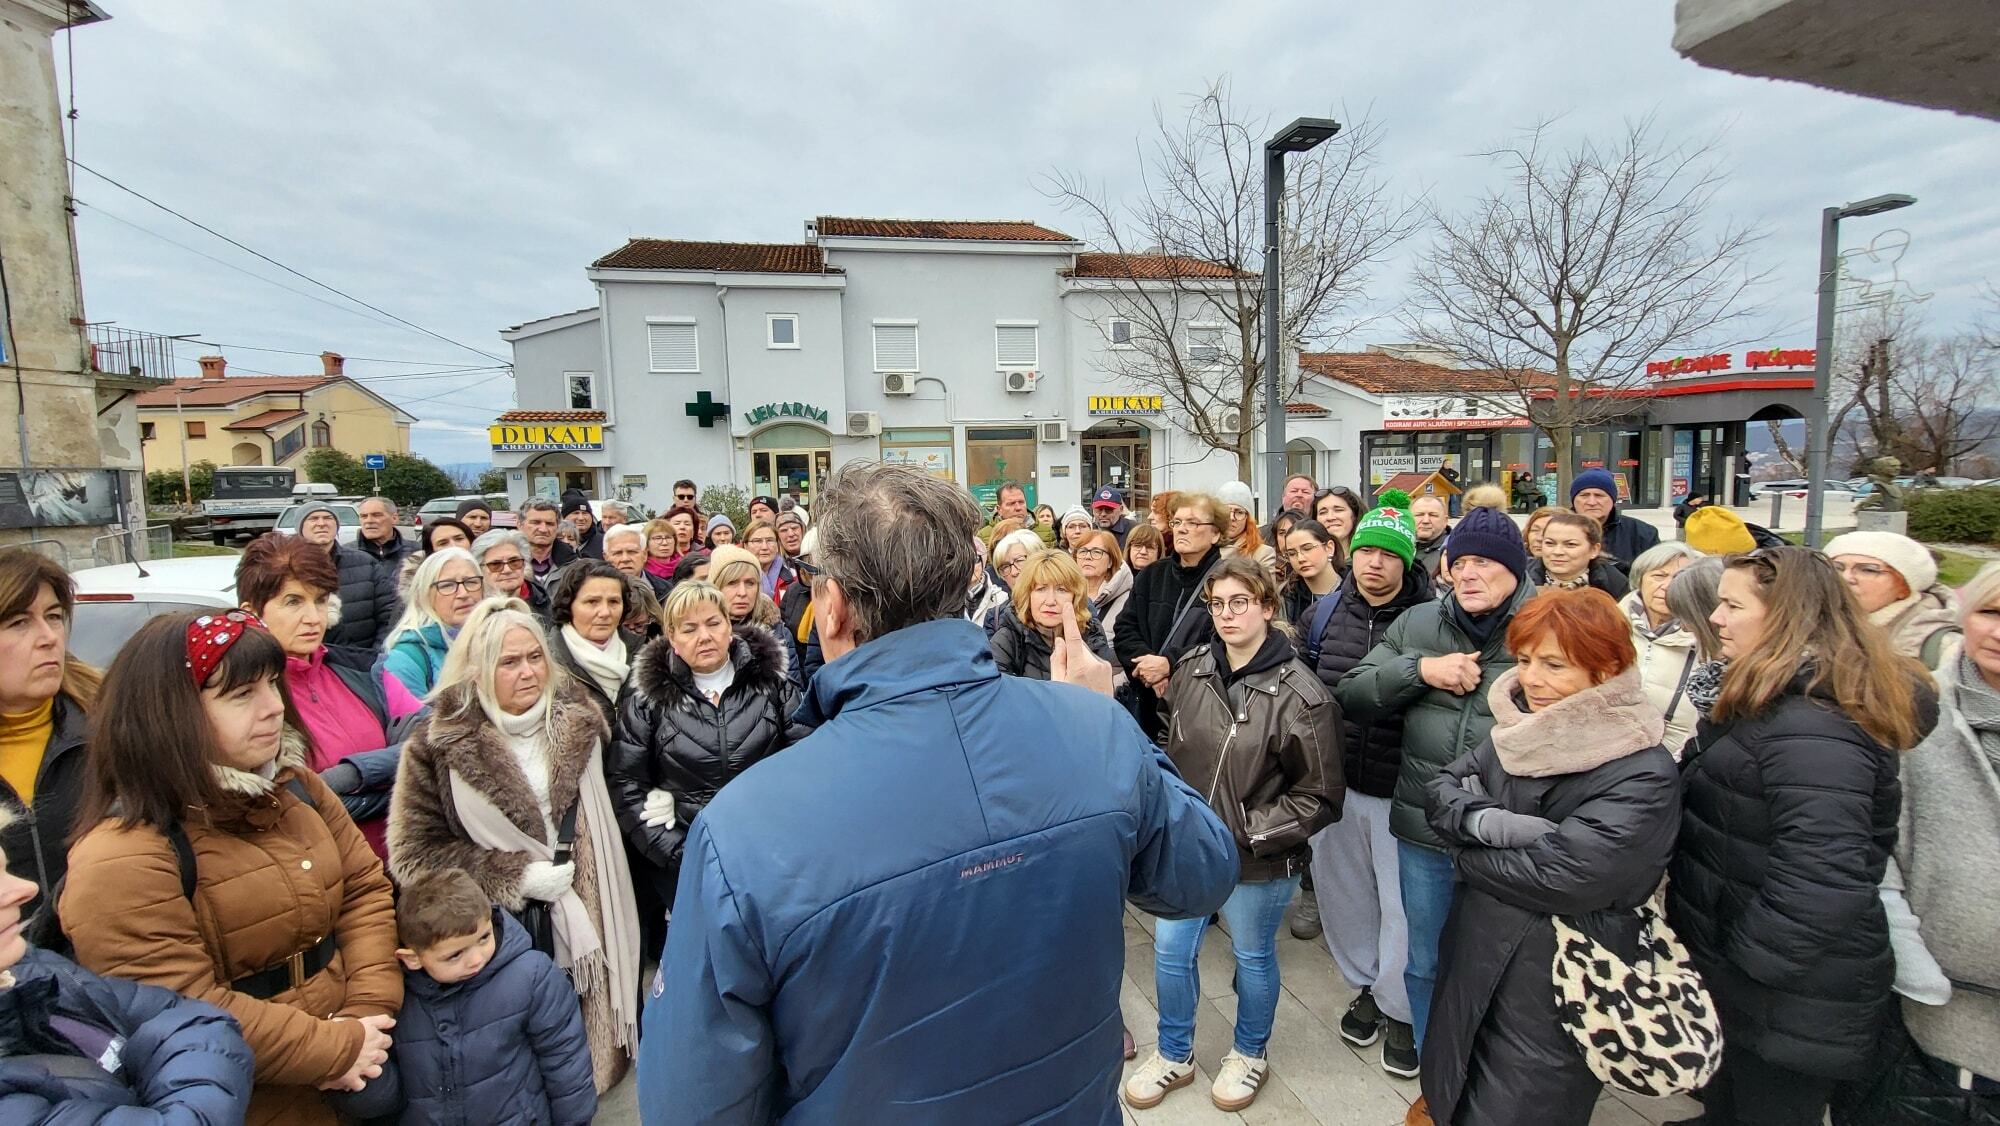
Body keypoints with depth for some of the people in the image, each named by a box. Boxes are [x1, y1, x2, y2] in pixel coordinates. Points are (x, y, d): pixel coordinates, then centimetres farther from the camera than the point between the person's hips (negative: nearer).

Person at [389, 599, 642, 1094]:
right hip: (503, 932, -3)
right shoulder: (439, 745, -11)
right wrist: (514, 876, -16)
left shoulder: (576, 722, 0)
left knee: (586, 1033, 14)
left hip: (586, 916, 3)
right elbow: (412, 853, -9)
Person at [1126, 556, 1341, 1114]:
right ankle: (1174, 1055, 42)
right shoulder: (1191, 669, -5)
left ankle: (1249, 1055, 48)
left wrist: (1245, 832, -18)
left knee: (1253, 957, 19)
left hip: (1260, 861, -4)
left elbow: (1319, 797, -15)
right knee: (1170, 951, 16)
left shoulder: (1301, 695, -20)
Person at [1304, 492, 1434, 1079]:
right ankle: (1366, 985, 40)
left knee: (1400, 902, 9)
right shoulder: (1329, 610, 1)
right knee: (1341, 891, 17)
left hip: (1399, 788, -4)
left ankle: (1399, 1008, 31)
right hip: (1333, 782, 4)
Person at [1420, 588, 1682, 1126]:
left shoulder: (1644, 776, -20)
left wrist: (1468, 853, -12)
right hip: (1474, 955, 6)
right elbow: (1443, 789, -3)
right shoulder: (1521, 725, -1)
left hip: (1557, 988, -6)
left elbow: (1560, 879, -26)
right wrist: (1491, 823, -22)